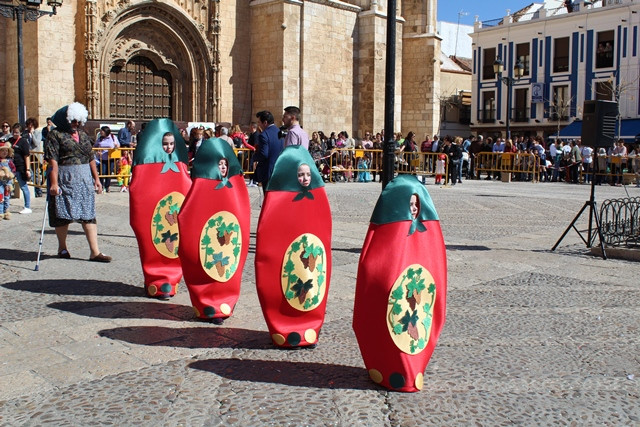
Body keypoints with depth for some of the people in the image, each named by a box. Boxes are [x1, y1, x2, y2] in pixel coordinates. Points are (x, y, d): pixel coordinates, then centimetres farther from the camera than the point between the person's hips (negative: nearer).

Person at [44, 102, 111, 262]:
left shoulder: (83, 135, 14)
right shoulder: (55, 135, -5)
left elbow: (91, 158, 16)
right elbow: (52, 161, -12)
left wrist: (96, 179, 12)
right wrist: (54, 183, -19)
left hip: (85, 179, 5)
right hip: (64, 180, -5)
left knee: (89, 213, 1)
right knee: (63, 214, 6)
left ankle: (95, 251, 0)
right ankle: (62, 248, 25)